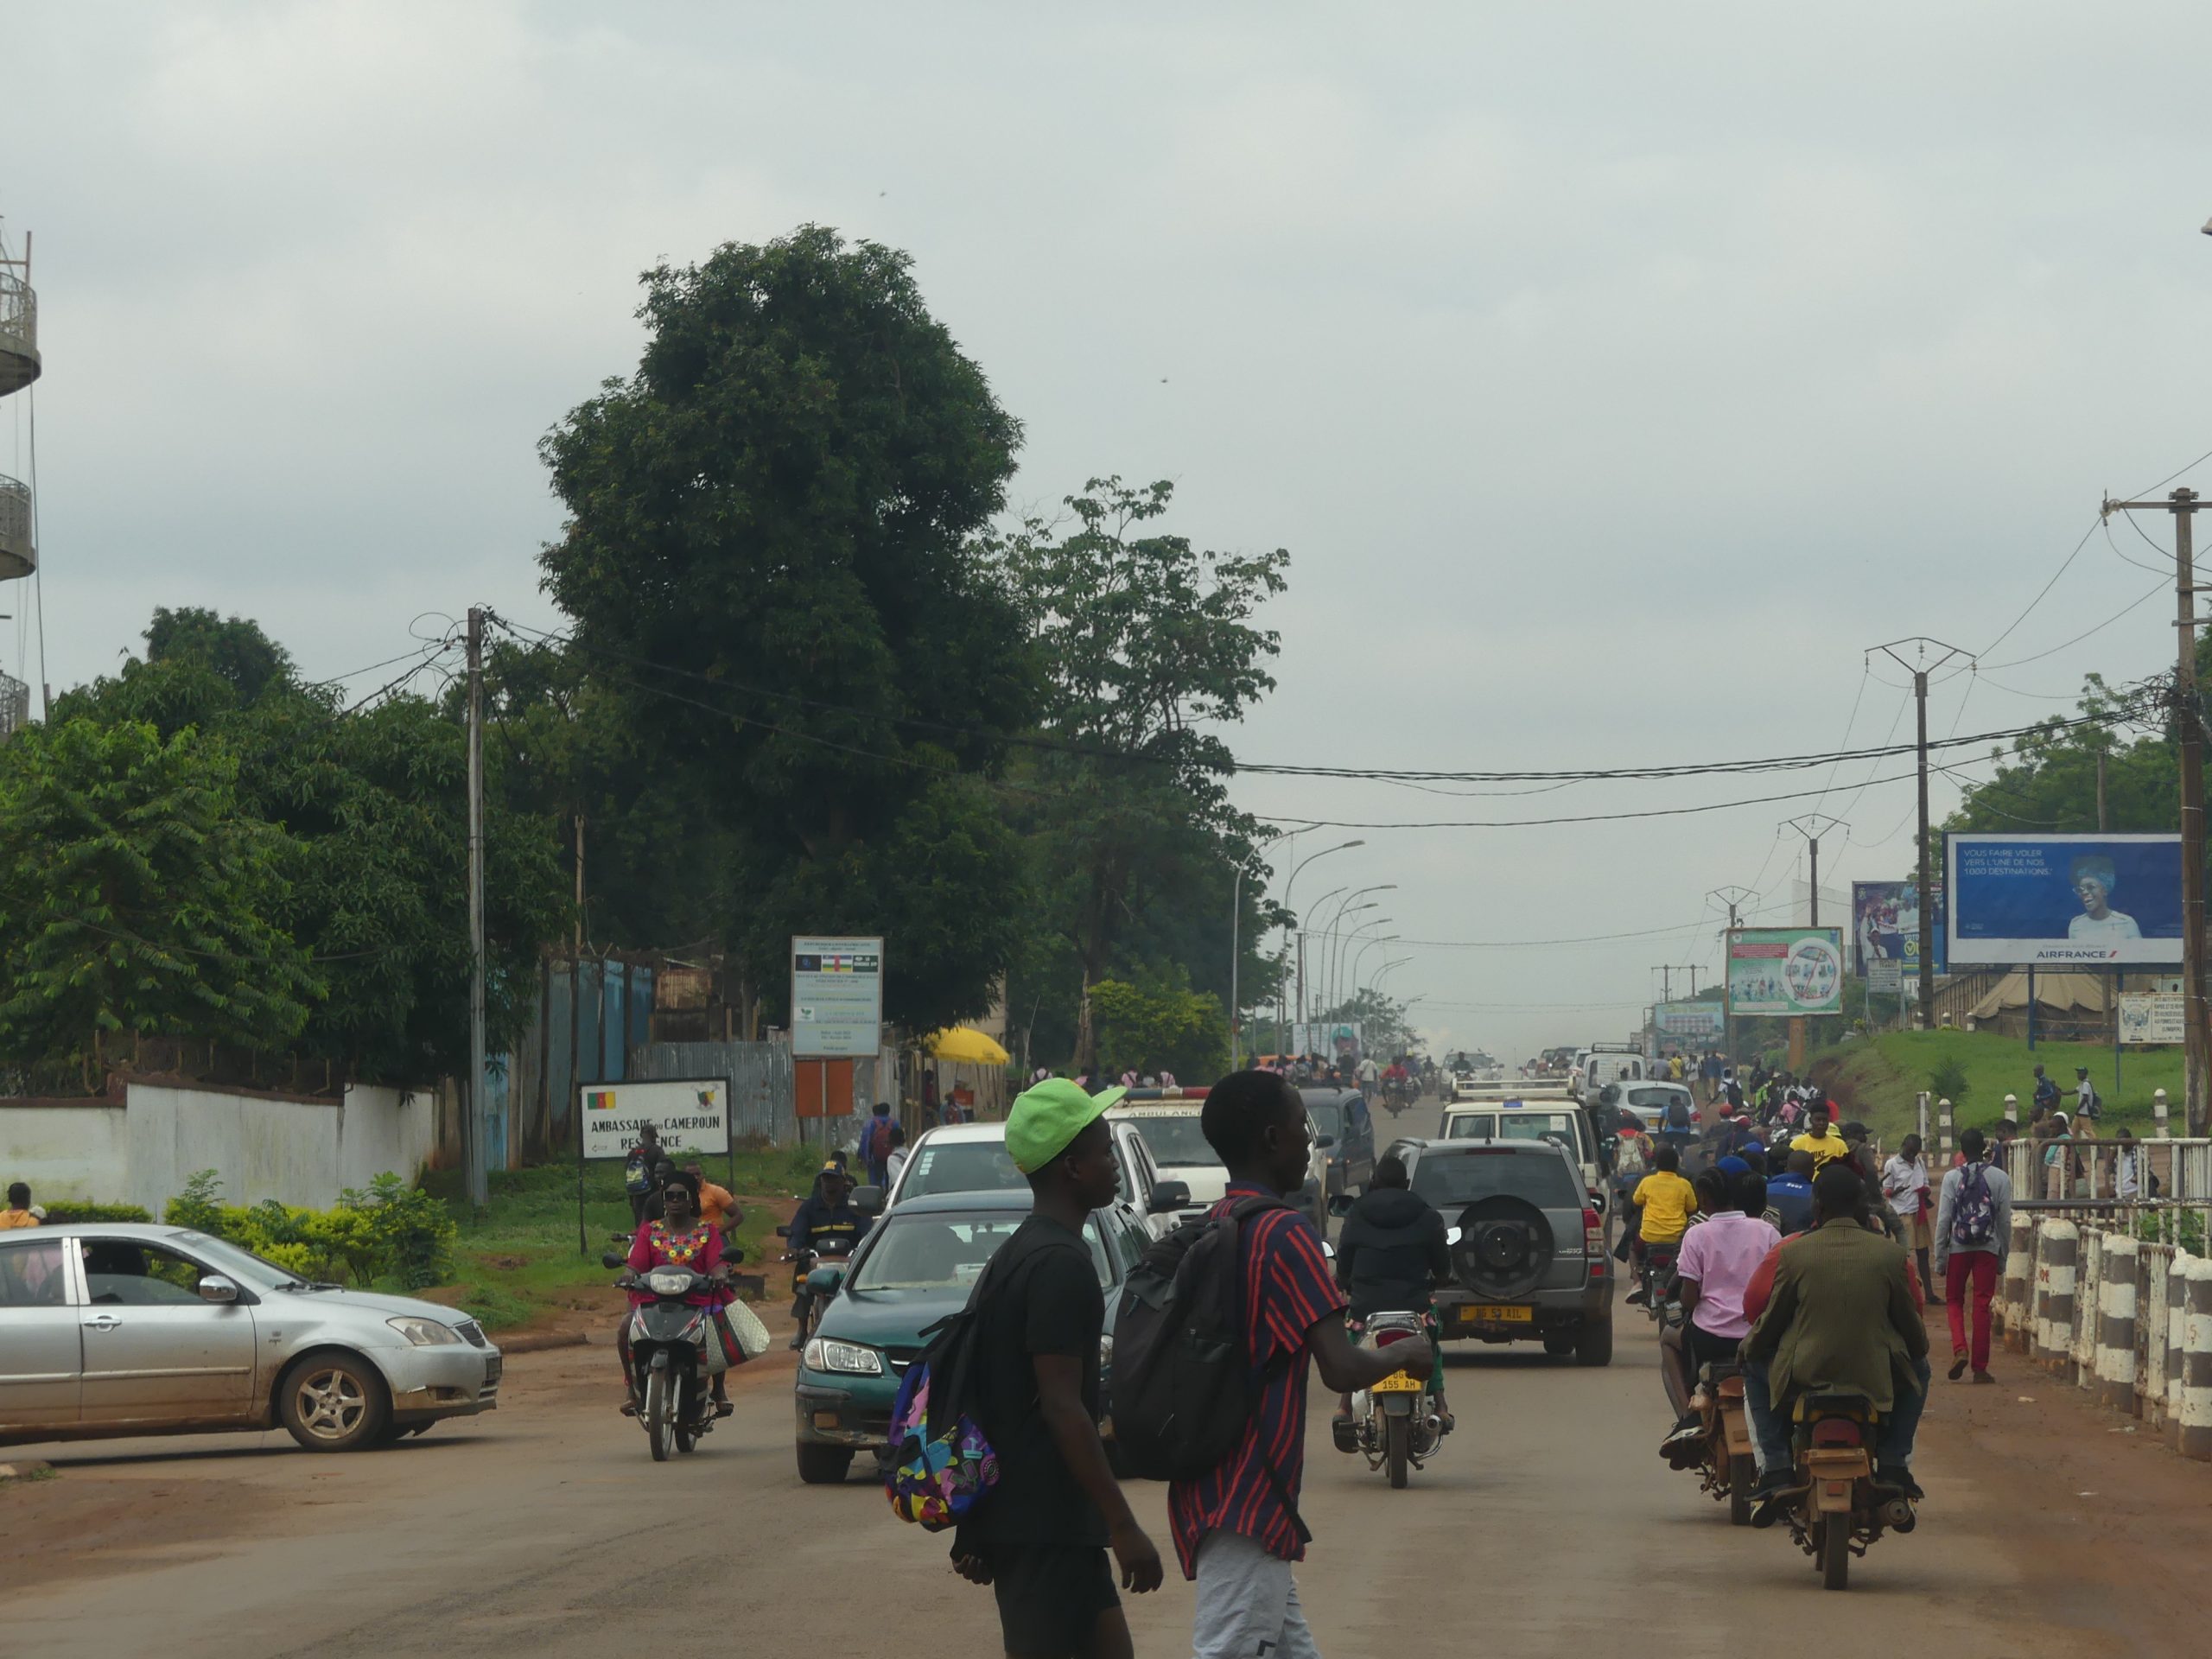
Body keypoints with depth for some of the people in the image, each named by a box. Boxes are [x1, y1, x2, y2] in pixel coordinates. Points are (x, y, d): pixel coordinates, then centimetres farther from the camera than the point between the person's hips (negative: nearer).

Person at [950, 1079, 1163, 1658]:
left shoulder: (1014, 1256, 15)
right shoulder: (1060, 1264, -16)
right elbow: (1062, 1406, -21)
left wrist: (976, 1531, 21)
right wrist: (1124, 1528, -20)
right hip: (1045, 1524, -10)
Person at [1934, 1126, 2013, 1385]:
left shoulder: (1952, 1177, -5)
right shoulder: (2000, 1178, -2)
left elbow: (1943, 1219, -6)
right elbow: (2006, 1220, -1)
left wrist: (1940, 1257, 1)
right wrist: (2003, 1255, 10)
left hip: (1958, 1247, -1)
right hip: (1988, 1248, 1)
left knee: (1954, 1300, 14)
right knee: (1982, 1306, 5)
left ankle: (1960, 1349, -10)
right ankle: (1980, 1366, 5)